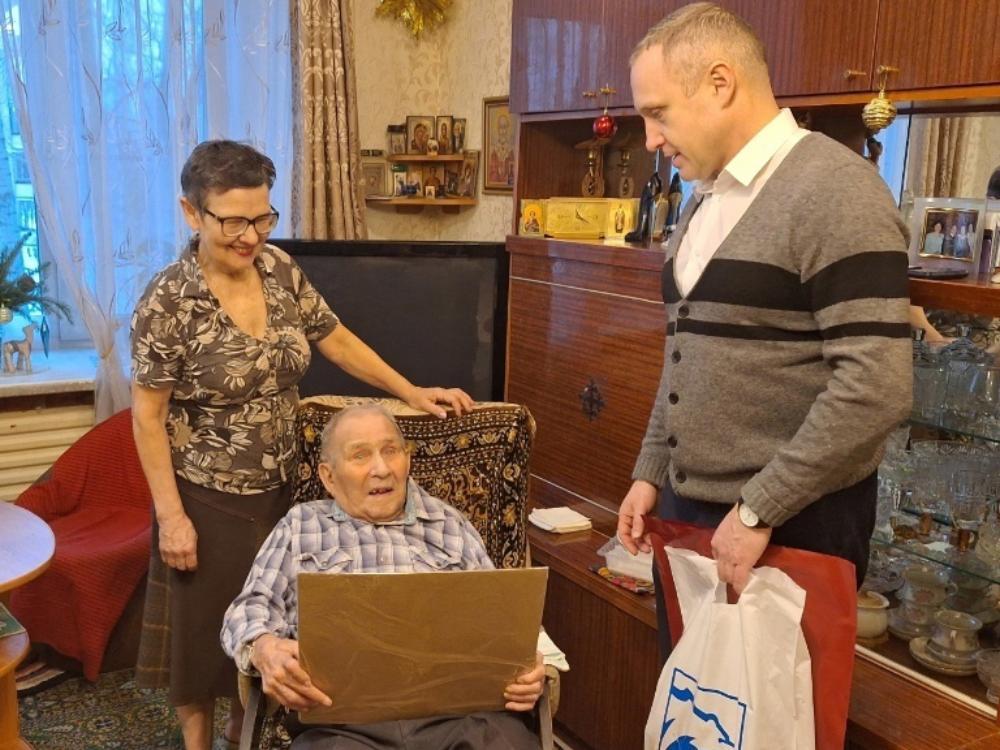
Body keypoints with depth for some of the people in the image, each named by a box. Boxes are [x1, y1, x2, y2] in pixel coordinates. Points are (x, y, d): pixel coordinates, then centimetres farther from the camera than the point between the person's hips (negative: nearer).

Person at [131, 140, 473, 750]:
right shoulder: (169, 301, -18)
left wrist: (413, 392, 0)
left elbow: (336, 340, 6)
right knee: (204, 628, 13)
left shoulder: (279, 268, -4)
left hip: (280, 488, 5)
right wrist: (171, 516, -14)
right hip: (207, 499, -5)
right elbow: (148, 415, -13)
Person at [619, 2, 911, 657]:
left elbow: (877, 387, -23)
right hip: (689, 507, 8)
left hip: (789, 523, -8)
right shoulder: (706, 199, 12)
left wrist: (759, 510, -20)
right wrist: (651, 472, 13)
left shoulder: (833, 191, -16)